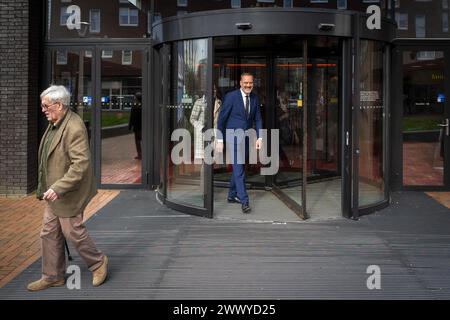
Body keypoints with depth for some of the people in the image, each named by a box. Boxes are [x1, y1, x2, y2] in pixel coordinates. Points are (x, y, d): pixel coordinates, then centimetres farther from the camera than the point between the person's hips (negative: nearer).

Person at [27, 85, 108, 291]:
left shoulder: (74, 128, -23)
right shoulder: (54, 124, 8)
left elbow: (81, 164, -28)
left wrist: (58, 188, -30)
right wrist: (50, 188, 19)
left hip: (68, 194, -9)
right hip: (54, 192, 9)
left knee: (73, 232, 3)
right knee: (49, 234, 14)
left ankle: (98, 263, 26)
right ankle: (53, 277, 27)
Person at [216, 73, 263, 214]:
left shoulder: (254, 98, 6)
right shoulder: (231, 96, -10)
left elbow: (257, 119, 8)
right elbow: (222, 118, -7)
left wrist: (259, 137, -5)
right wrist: (220, 140, -8)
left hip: (246, 137, 6)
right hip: (234, 135, -6)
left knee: (238, 166, 15)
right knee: (238, 168, -12)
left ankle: (232, 195, 28)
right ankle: (244, 201, -14)